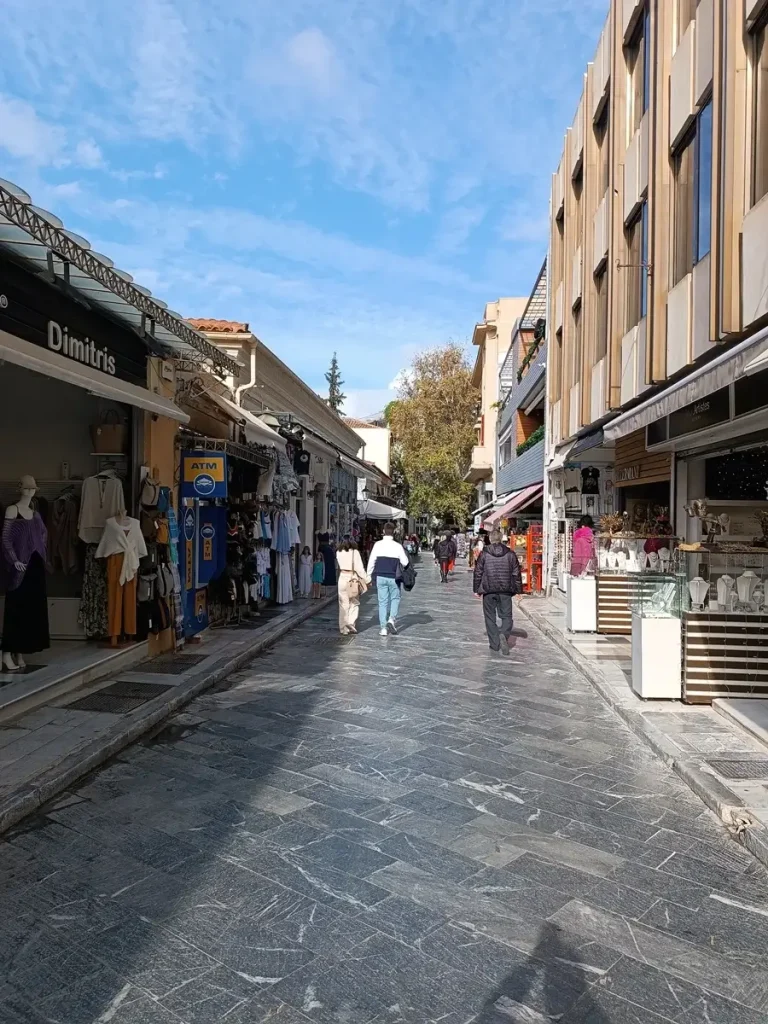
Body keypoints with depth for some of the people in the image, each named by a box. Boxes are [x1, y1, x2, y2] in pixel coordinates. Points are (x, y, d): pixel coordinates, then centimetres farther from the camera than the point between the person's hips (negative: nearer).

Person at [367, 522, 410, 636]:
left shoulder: (378, 545, -3)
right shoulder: (397, 546, -6)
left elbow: (371, 561, -2)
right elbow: (405, 562, -1)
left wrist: (369, 576, 7)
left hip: (380, 577, 1)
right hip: (393, 577, -1)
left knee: (382, 601, 7)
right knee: (395, 598, 17)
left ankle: (383, 627, 6)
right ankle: (392, 619, -3)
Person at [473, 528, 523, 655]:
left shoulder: (484, 554, -2)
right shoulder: (510, 554, 3)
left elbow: (478, 572, 1)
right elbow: (516, 573, 5)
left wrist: (477, 589, 11)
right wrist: (518, 590, 12)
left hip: (488, 590, -1)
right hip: (505, 590, 1)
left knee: (490, 617, 9)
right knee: (506, 616, 9)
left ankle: (495, 643, 9)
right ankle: (504, 635, -17)